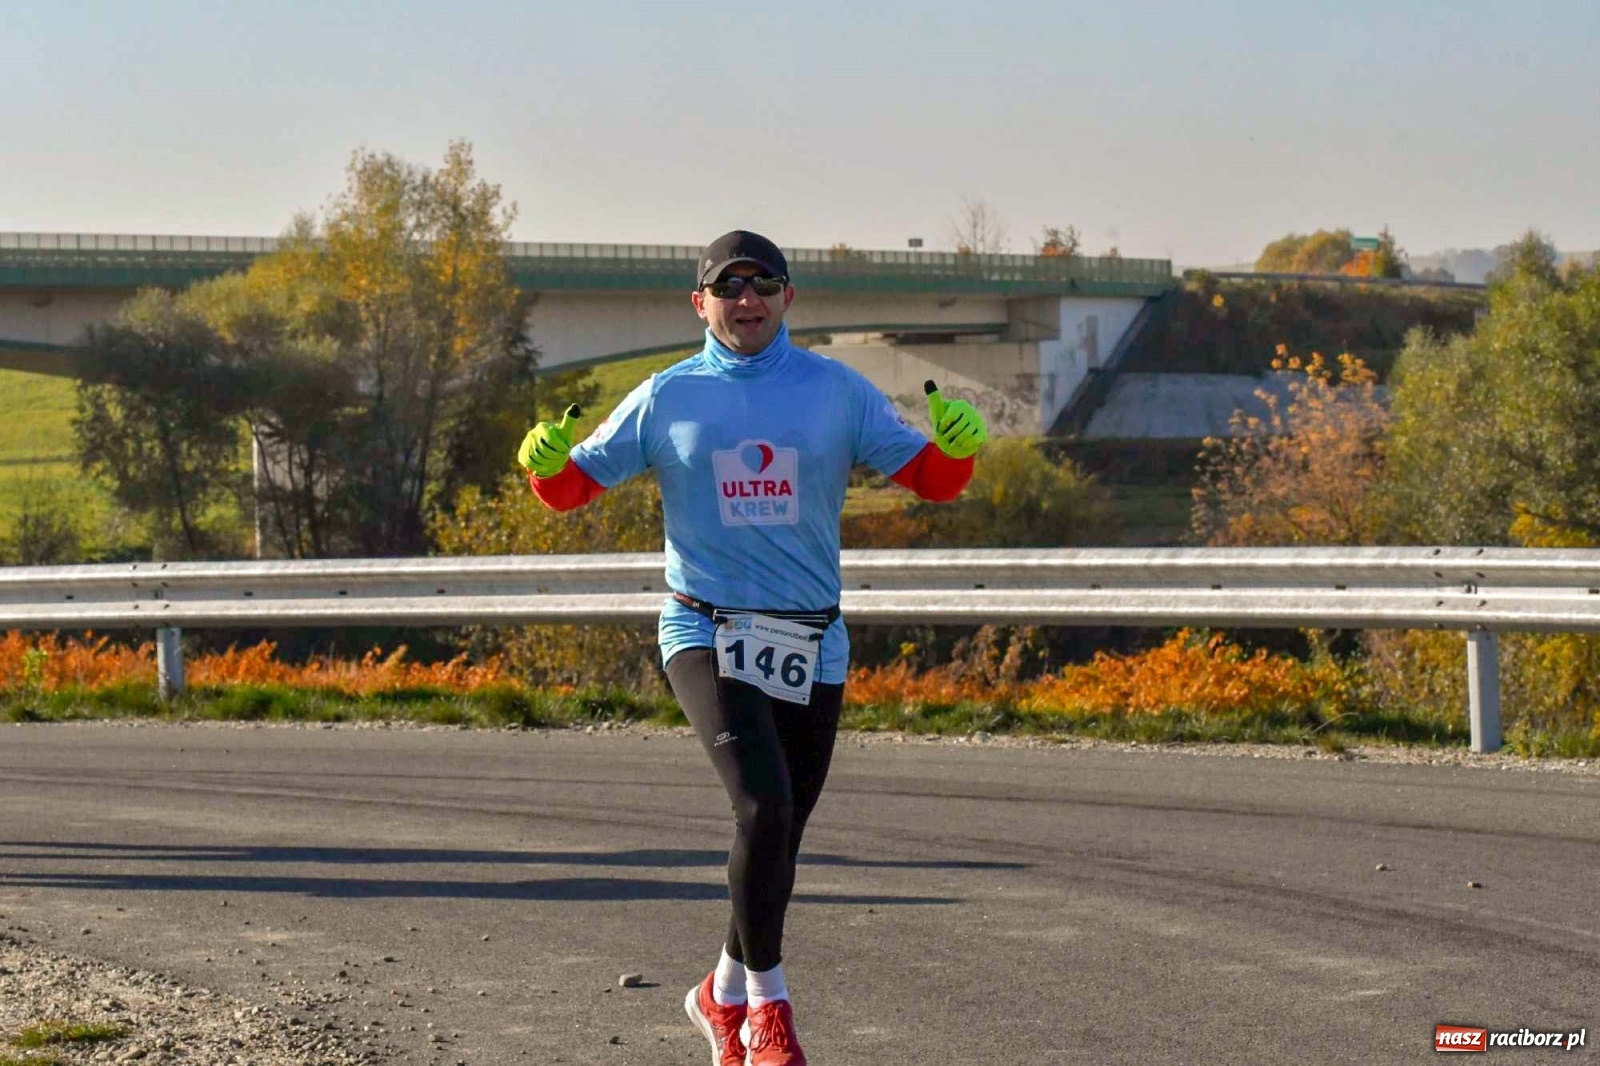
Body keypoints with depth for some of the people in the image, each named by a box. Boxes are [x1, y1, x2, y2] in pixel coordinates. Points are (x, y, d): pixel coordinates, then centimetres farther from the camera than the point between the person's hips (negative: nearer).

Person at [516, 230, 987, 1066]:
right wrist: (545, 463, -16)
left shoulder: (837, 392, 4)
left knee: (781, 834, 11)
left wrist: (956, 444, -20)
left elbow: (930, 479, 2)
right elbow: (576, 486, 6)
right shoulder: (667, 398, 3)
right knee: (763, 807, -23)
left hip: (811, 645, 3)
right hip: (707, 634, -3)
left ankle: (725, 994, 33)